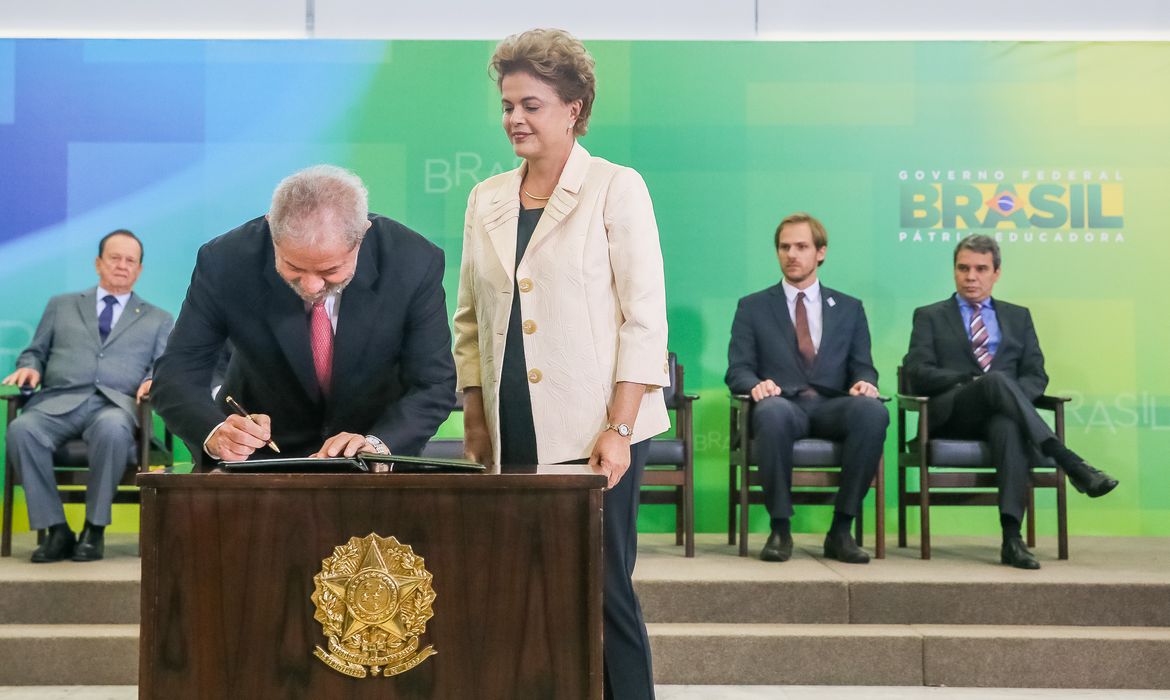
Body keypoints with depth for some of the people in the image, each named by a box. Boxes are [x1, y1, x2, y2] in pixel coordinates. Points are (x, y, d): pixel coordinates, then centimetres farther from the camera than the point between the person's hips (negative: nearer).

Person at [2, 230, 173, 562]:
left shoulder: (158, 320, 25)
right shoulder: (61, 306, 27)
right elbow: (35, 352, 24)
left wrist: (155, 381, -9)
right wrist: (29, 368, 0)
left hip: (116, 404, -1)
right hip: (60, 401, 2)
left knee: (112, 429, -39)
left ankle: (94, 529, -23)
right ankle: (56, 530, -22)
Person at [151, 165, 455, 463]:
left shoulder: (415, 264, -18)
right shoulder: (224, 263, -17)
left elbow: (434, 384, -12)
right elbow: (176, 376, -12)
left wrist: (377, 443, -30)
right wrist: (215, 432, -32)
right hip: (260, 454, 1)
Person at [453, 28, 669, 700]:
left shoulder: (616, 188, -2)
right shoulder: (487, 199, 12)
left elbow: (645, 316, -6)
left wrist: (619, 428, -13)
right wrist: (474, 418, 9)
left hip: (594, 430, -4)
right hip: (512, 434, 5)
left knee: (602, 587, -2)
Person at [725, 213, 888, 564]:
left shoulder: (849, 308, 21)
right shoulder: (752, 307, 16)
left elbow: (863, 367, 15)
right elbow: (737, 369, 8)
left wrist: (864, 383, -11)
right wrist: (755, 385, -16)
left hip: (833, 407, 2)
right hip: (782, 405, -2)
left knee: (874, 412, -33)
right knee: (773, 412, -40)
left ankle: (841, 530, -24)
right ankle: (780, 529, -25)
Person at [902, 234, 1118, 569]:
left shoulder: (1018, 317, 25)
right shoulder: (930, 316, 18)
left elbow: (1036, 376, 13)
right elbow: (917, 373, 2)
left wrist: (1009, 396, -10)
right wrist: (973, 380, -12)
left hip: (1000, 415, 2)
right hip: (951, 414, -1)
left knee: (1009, 425, -38)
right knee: (997, 379, -35)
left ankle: (1012, 537, -47)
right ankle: (1069, 461, -43)